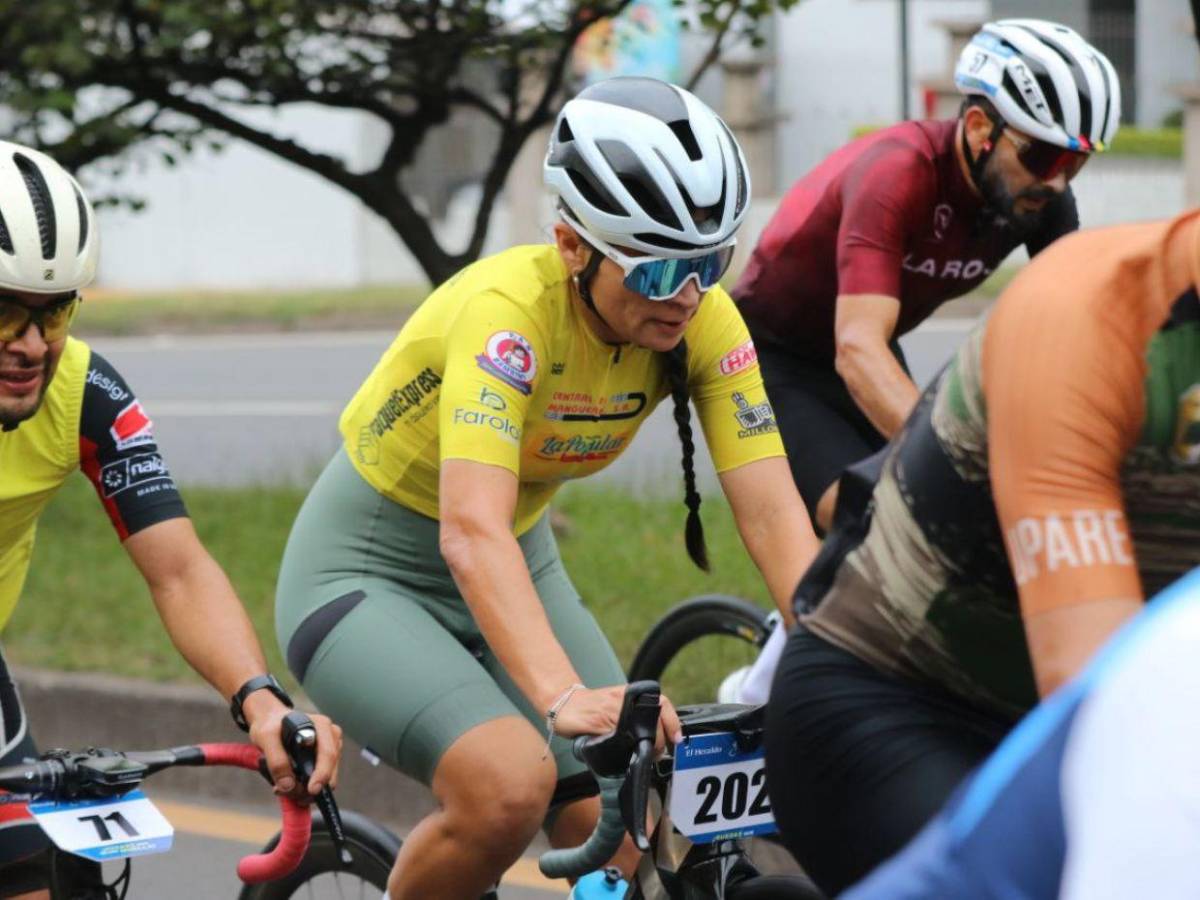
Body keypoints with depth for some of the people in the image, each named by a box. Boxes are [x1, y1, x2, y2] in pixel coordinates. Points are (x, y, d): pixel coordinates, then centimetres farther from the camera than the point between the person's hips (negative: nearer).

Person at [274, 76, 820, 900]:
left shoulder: (703, 320, -15)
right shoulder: (506, 311, -31)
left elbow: (773, 511, -20)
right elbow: (472, 531, -43)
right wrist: (566, 698, -56)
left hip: (519, 566, 6)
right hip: (367, 574, -6)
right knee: (512, 785, -31)